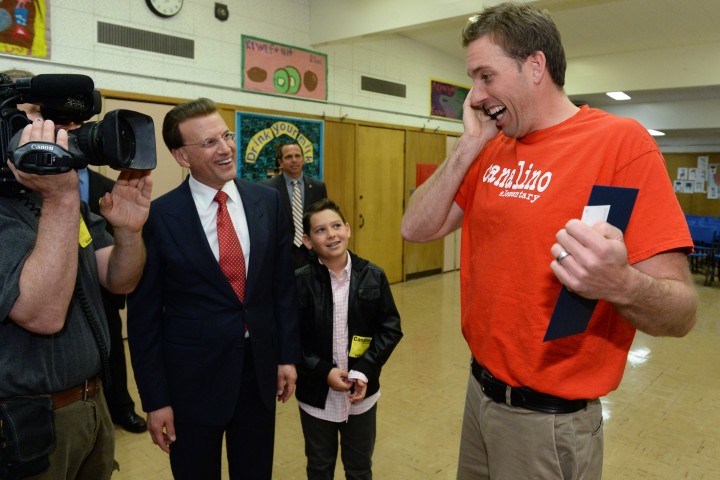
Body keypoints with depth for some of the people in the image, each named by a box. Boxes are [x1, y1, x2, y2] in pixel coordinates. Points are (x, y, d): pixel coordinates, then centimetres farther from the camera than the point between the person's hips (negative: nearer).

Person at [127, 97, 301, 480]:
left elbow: (283, 284, 3)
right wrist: (155, 398, -6)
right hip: (193, 377, -3)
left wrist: (288, 354, 3)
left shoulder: (266, 201, -3)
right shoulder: (158, 217, -12)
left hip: (260, 368, 3)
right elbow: (143, 315, -7)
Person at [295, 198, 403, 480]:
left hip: (362, 392, 1)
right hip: (316, 393, -1)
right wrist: (323, 371, -18)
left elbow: (390, 328, -5)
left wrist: (365, 371, -15)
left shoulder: (373, 276, -7)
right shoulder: (300, 281, -12)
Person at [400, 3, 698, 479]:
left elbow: (681, 311, -18)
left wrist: (620, 284, -39)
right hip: (480, 389, 6)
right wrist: (471, 143, -9)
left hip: (549, 419, -6)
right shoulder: (490, 150, 3)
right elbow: (416, 228, -3)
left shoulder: (621, 141, -17)